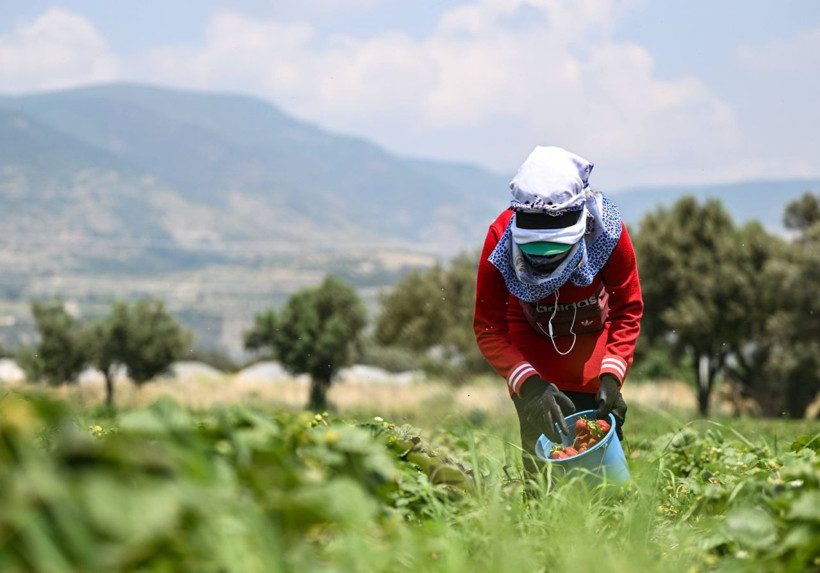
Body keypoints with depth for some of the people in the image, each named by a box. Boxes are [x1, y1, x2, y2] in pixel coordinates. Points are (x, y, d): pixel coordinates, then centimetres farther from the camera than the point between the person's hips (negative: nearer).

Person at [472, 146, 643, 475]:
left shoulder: (607, 231, -28)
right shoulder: (501, 238, -30)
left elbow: (627, 311, -13)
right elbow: (488, 329, -22)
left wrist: (611, 375, -26)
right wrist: (529, 384, -36)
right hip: (532, 345, 0)